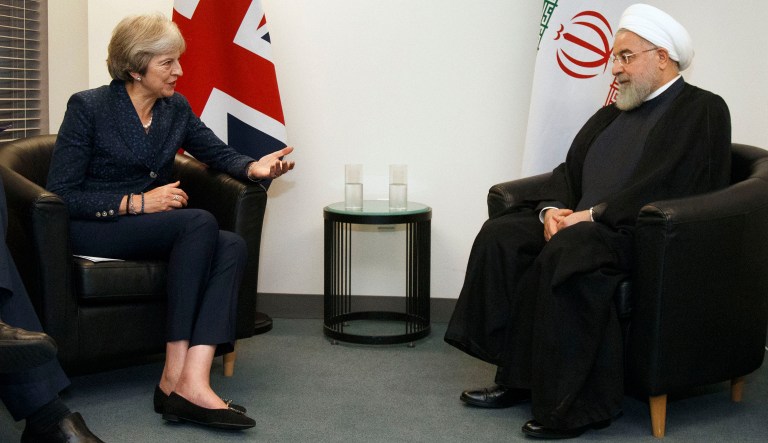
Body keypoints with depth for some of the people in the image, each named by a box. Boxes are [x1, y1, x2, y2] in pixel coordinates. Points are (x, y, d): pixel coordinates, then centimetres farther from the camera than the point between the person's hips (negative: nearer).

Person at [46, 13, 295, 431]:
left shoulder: (176, 108, 8)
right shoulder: (88, 107, -9)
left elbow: (219, 153, 14)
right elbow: (60, 194, -12)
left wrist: (255, 167, -10)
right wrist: (138, 203, -20)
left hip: (152, 227, 6)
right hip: (91, 229, -6)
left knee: (231, 245, -25)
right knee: (200, 222, -31)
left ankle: (192, 381, -39)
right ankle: (175, 375, -31)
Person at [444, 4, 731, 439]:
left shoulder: (703, 110, -2)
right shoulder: (614, 113, 22)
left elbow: (665, 186, -16)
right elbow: (570, 169, 18)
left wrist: (592, 214, -18)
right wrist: (554, 208, -4)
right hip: (581, 222, 8)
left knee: (566, 252, -36)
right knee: (501, 236, -13)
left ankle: (575, 405, -28)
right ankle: (516, 378, -13)